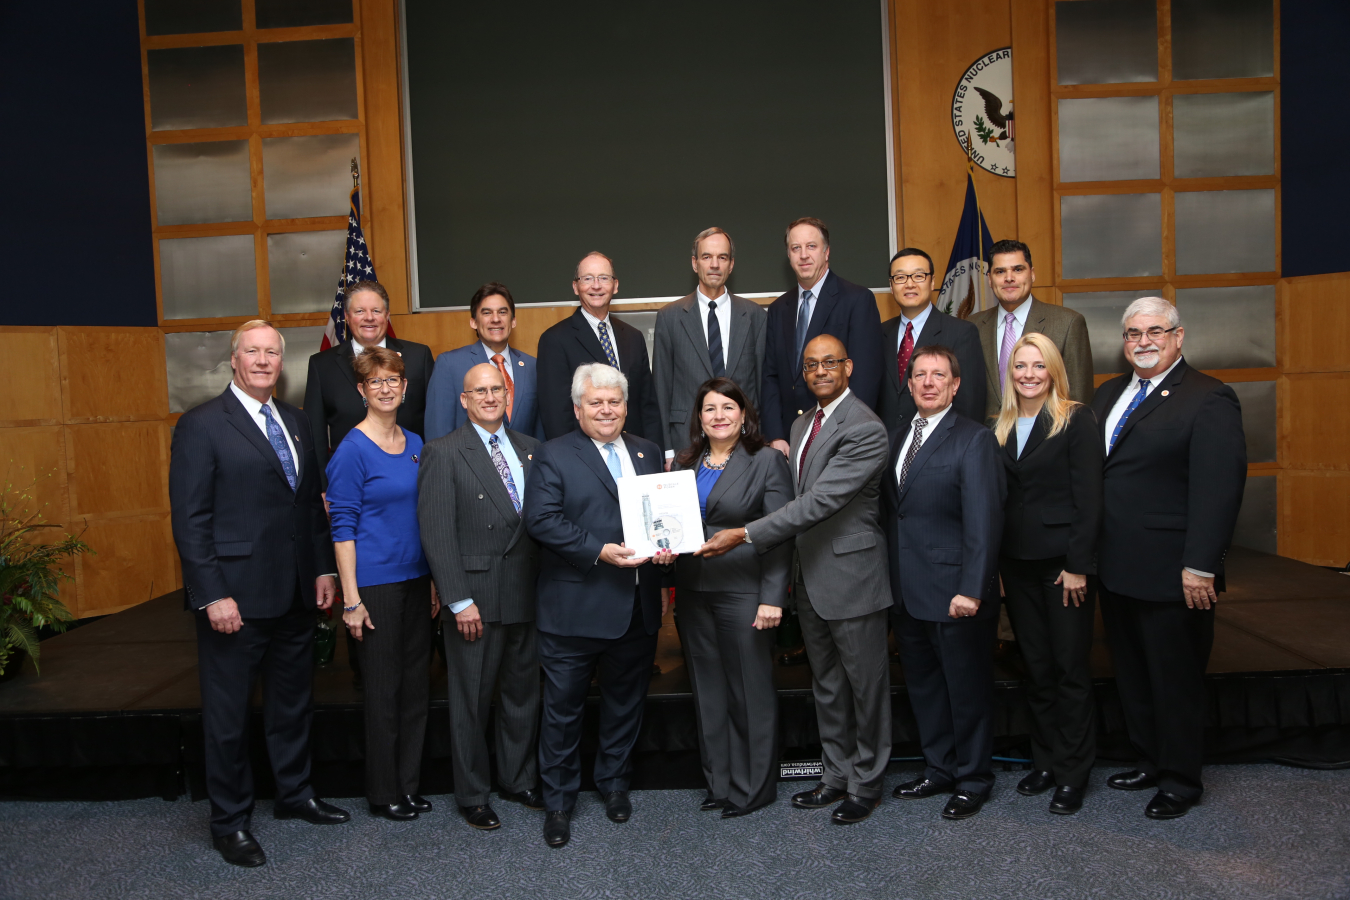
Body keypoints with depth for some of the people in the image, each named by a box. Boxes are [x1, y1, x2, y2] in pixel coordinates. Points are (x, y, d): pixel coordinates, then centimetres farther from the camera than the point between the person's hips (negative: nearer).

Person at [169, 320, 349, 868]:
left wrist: (323, 567, 8)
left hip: (294, 595, 7)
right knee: (228, 714, 7)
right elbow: (190, 519, -13)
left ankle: (294, 795, 37)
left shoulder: (293, 421, 11)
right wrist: (212, 595, -17)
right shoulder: (201, 426, -9)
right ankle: (229, 821, 24)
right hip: (235, 596, -6)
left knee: (292, 699, 20)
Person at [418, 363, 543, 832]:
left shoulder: (531, 450, 10)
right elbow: (437, 533, -11)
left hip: (527, 595, 5)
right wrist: (459, 600, -14)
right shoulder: (443, 453, -6)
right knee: (472, 700, 7)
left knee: (523, 692, 16)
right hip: (476, 597, -5)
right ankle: (472, 795, 23)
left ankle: (518, 779, 34)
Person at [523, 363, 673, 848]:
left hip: (638, 608, 5)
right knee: (563, 707, 6)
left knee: (626, 701, 18)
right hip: (574, 611, -4)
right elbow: (541, 519, -15)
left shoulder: (649, 452, 12)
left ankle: (614, 782, 39)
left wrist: (666, 545, -9)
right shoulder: (554, 456, -4)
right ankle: (558, 802, 23)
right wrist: (600, 551, -23)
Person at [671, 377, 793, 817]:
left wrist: (772, 598, -15)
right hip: (693, 592, 5)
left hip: (743, 591, -5)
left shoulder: (767, 461, -3)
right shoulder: (684, 464, 11)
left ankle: (754, 788, 19)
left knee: (751, 690, 4)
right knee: (708, 691, 13)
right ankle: (719, 782, 27)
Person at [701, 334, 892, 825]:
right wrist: (792, 570, 13)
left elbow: (820, 500, -25)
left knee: (865, 684, 7)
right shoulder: (801, 425, 11)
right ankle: (836, 776, 32)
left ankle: (866, 784, 23)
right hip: (809, 578, 8)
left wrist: (746, 535, -27)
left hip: (852, 577, -8)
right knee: (826, 685, 18)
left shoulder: (865, 429, -17)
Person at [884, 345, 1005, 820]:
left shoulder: (974, 440, -10)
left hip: (955, 595, -6)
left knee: (967, 688, 8)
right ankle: (939, 768, 34)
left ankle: (973, 779, 25)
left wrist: (971, 589, -21)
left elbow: (984, 522, -16)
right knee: (923, 684, 17)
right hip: (907, 593, 7)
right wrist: (890, 580, 4)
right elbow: (892, 511, 9)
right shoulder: (898, 438, 12)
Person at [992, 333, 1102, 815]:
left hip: (1064, 559, -5)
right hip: (1017, 562, 5)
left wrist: (1078, 564, -14)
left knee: (1070, 667, 2)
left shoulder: (1076, 419, -5)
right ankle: (1045, 761, 25)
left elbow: (1089, 498, -9)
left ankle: (1072, 773, 14)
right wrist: (995, 567, 5)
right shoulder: (1001, 428, 9)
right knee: (1035, 667, 13)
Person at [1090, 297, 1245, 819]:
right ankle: (1149, 762, 34)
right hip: (1116, 570, 7)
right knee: (1131, 677, 17)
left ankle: (1181, 782, 24)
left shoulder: (1208, 399, -10)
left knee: (1175, 680, 8)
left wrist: (1200, 567, -21)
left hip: (1170, 575, -7)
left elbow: (1219, 488, -17)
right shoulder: (1109, 395, 12)